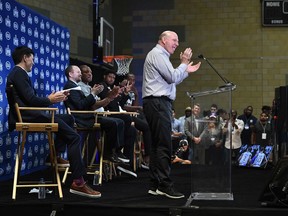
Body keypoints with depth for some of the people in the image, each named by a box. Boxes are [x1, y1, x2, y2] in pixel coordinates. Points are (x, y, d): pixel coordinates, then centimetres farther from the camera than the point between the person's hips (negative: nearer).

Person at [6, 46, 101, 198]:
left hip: (30, 115, 11)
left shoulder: (18, 73, 23)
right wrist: (50, 99, -5)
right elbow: (31, 100, -18)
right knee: (74, 137, -17)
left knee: (68, 118, 21)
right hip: (28, 117, -11)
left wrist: (52, 98, 12)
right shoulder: (19, 73, -9)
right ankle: (78, 182, -21)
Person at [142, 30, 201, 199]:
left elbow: (171, 81, 27)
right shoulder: (158, 54, -6)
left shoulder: (160, 55, 26)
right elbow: (172, 77, -13)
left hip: (160, 103, 11)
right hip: (158, 102, -11)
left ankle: (155, 185, 12)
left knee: (158, 145, 10)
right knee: (164, 145, -13)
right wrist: (184, 63, 0)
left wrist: (187, 71, 24)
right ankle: (165, 185, -12)